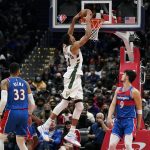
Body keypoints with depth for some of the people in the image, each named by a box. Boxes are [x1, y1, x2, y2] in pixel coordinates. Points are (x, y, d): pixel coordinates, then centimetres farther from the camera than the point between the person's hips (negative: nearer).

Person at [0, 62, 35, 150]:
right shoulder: (25, 83, 12)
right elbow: (32, 104, 11)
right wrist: (28, 114, 27)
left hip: (11, 112, -4)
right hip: (24, 113, 4)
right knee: (21, 142, 15)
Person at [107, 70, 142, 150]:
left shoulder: (134, 91, -6)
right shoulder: (118, 90, 12)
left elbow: (139, 109, -2)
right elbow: (113, 104, 8)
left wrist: (138, 124, -1)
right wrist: (109, 117, -7)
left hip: (129, 120, -6)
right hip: (118, 121, 6)